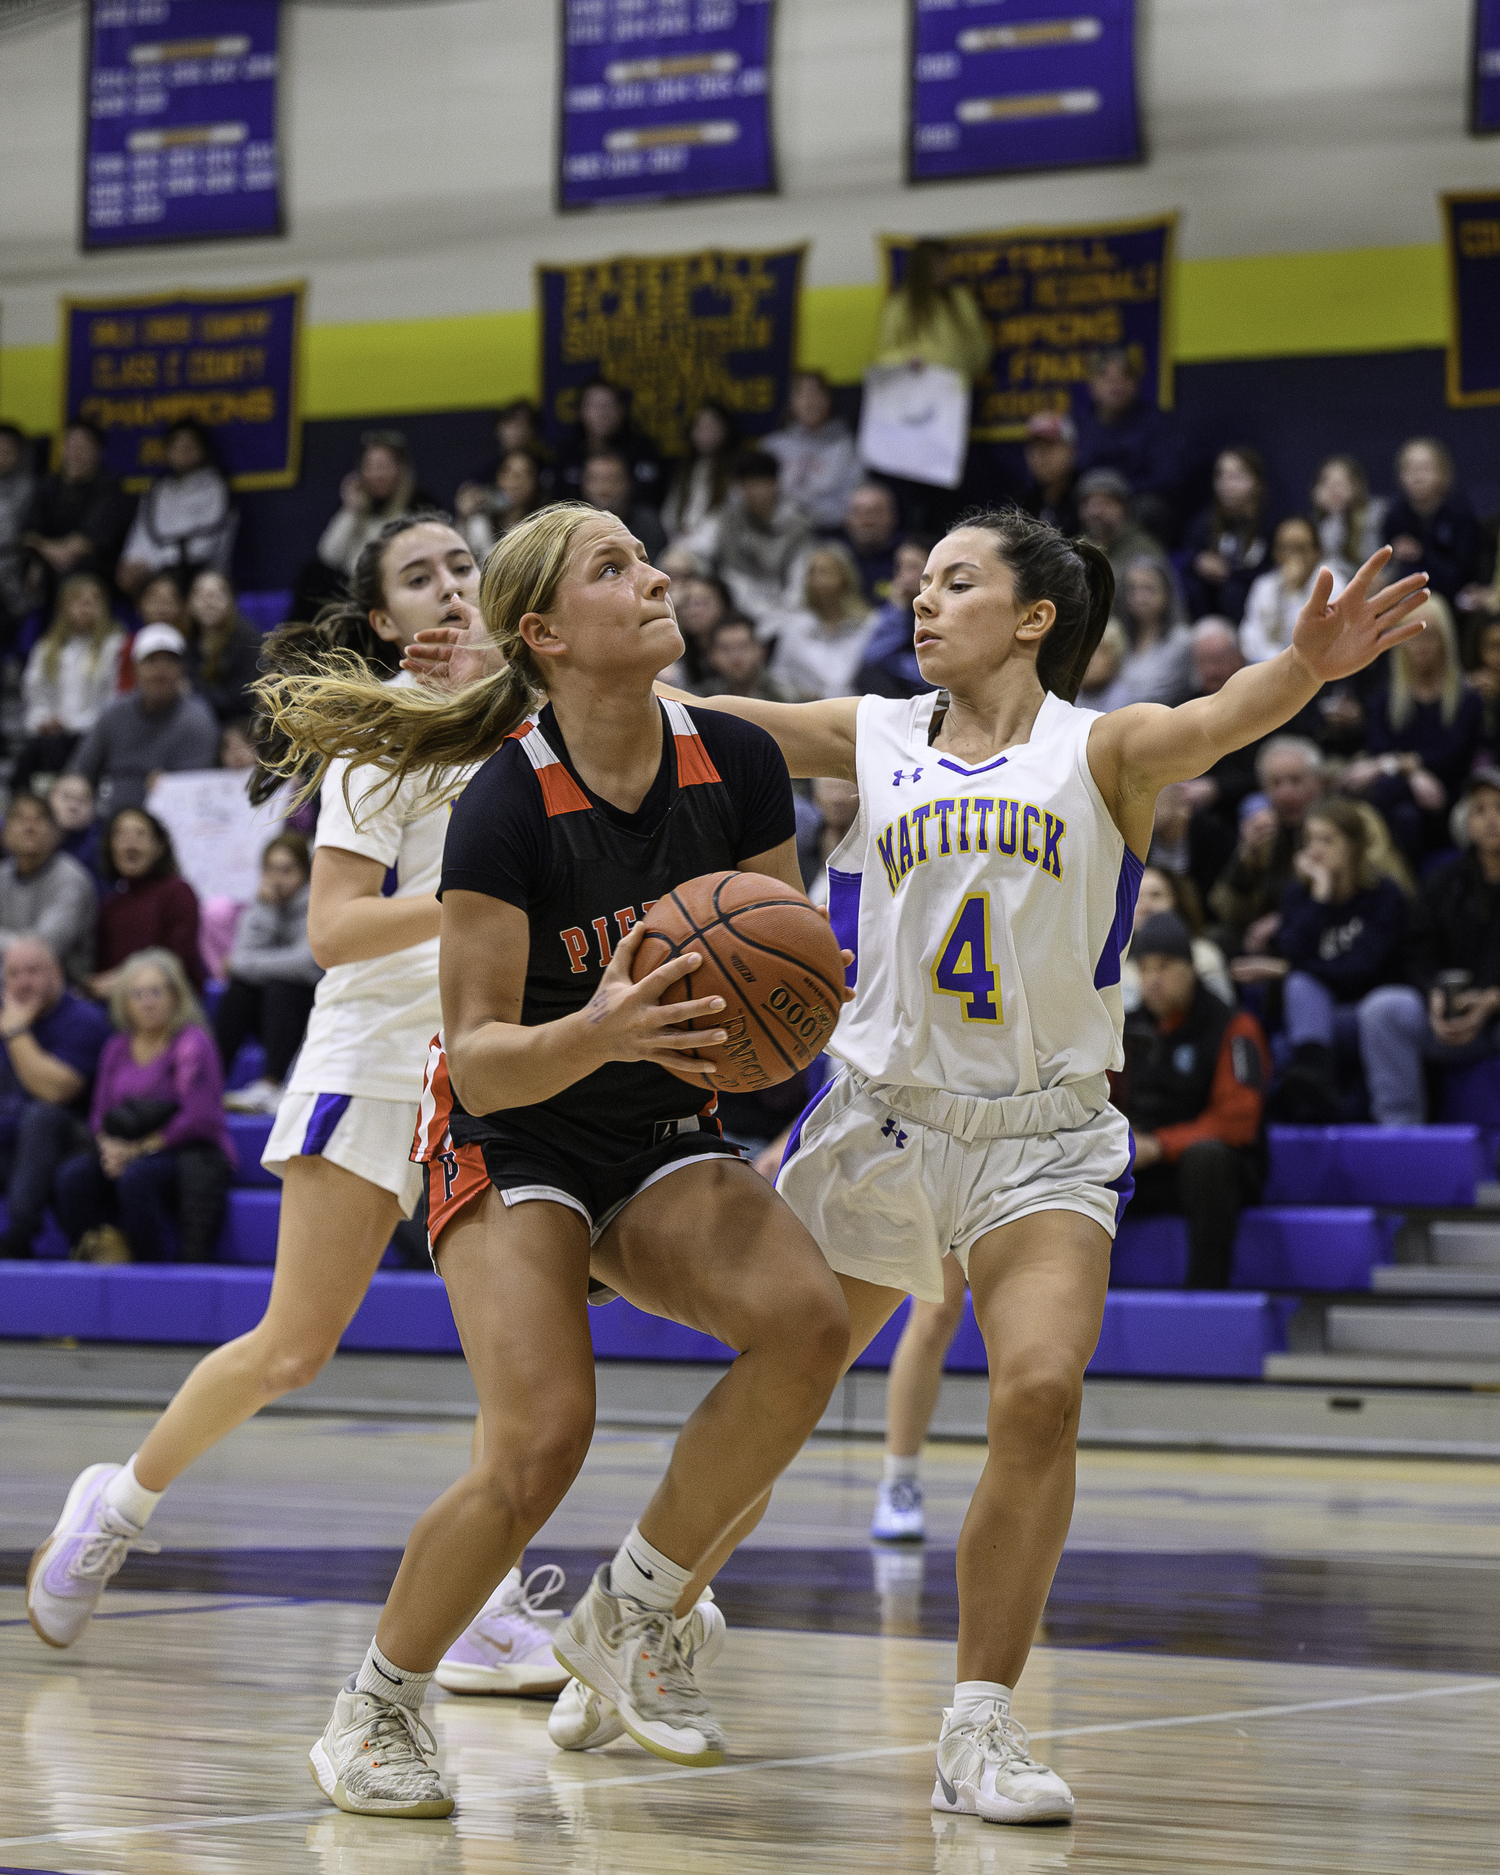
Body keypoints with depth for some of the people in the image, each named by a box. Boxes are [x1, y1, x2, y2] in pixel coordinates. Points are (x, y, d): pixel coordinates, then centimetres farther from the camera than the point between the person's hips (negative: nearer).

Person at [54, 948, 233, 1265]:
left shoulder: (192, 1043, -8)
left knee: (136, 1177, -35)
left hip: (192, 1153, -6)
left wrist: (139, 1148, -15)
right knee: (73, 1175, -21)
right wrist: (109, 1146, -8)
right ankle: (98, 1260, -14)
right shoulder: (117, 1048, 12)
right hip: (127, 1153, 6)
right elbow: (100, 1115, 15)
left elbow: (199, 1118, -15)